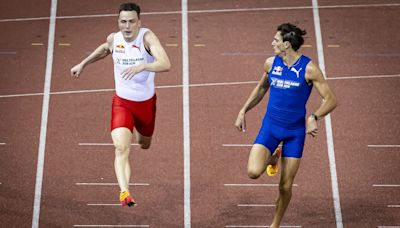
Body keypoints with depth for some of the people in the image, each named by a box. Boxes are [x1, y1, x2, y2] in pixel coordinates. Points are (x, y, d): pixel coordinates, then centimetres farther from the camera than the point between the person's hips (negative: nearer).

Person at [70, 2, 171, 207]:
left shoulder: (147, 37, -22)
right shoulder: (113, 39, -10)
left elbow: (166, 64, -38)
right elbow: (105, 49, 18)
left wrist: (142, 66, -52)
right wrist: (83, 64, 22)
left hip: (146, 102, 0)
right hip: (122, 102, 0)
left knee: (144, 144, 27)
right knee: (121, 148, -23)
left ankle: (140, 131, 64)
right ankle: (124, 192, -33)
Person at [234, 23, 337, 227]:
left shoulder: (309, 69, -15)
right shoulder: (271, 63, -3)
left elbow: (331, 100, -13)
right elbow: (261, 88, 17)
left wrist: (314, 118, -29)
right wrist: (243, 112, 14)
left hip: (295, 131, -2)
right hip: (270, 126, 2)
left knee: (285, 186, 4)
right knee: (253, 172, -19)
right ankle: (272, 158, 17)